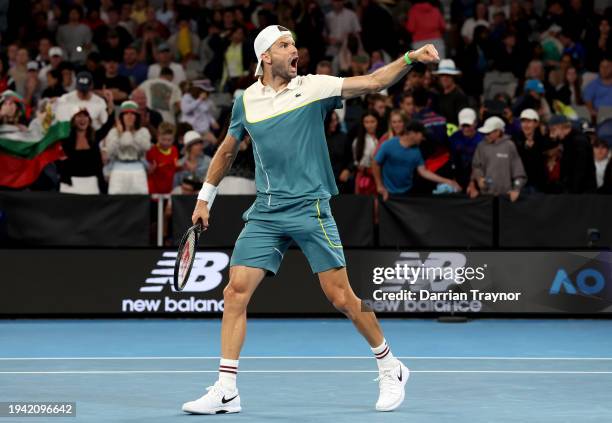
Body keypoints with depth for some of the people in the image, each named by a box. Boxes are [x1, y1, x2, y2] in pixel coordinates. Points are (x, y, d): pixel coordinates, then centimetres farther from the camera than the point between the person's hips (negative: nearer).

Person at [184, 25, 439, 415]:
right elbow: (227, 151, 23)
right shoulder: (246, 101, 7)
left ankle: (390, 368, 16)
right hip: (265, 212, 3)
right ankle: (226, 391, 0)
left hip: (310, 208, -3)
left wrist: (411, 57, -24)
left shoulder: (313, 87, -2)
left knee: (341, 296, -3)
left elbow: (373, 82, -10)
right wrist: (205, 198, 24)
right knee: (236, 291, -5)